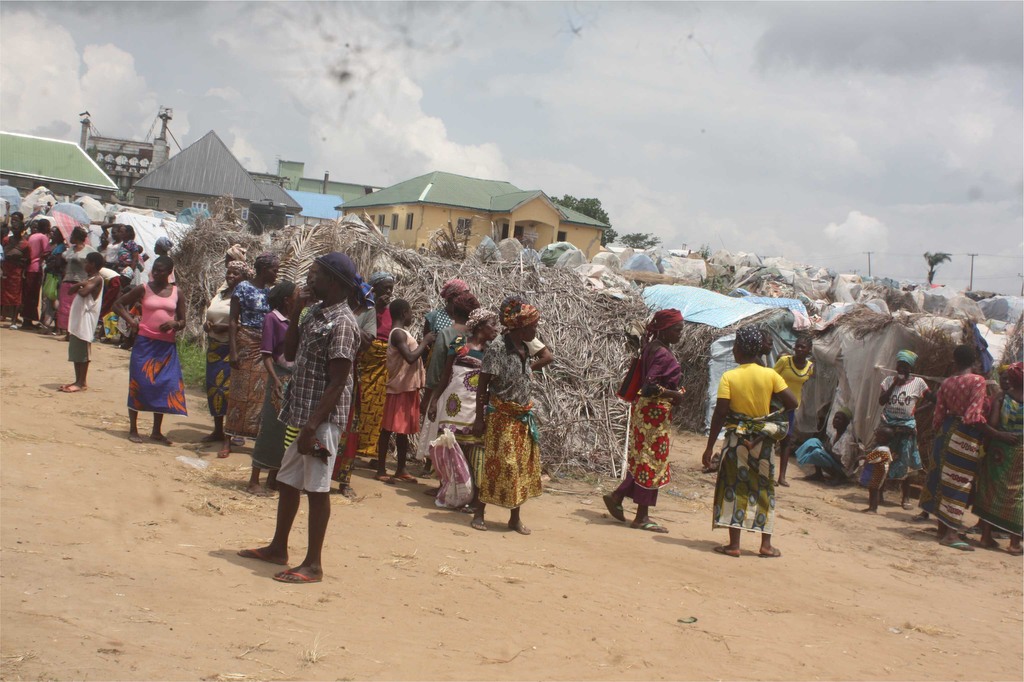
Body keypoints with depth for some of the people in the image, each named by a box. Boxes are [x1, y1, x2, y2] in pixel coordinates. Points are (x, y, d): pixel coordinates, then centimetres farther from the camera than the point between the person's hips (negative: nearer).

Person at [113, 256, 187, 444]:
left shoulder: (177, 294, 7)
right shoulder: (143, 289, 1)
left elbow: (182, 322, 12)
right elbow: (118, 304, 9)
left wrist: (174, 324, -10)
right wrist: (131, 321, -5)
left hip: (167, 346, 2)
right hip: (144, 343, -2)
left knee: (164, 386, 3)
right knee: (139, 384, -2)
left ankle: (156, 431, 14)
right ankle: (133, 429, 8)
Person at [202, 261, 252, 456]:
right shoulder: (219, 294, 16)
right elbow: (208, 315, 23)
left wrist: (228, 327, -22)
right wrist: (206, 324, 1)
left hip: (231, 350, -7)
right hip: (214, 348, 7)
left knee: (227, 389, -11)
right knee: (213, 387, 11)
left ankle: (228, 440, -9)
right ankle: (218, 431, 26)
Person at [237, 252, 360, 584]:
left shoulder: (342, 323, -17)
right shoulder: (316, 313, 11)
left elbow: (337, 383, -20)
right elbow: (290, 352, 17)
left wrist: (313, 426, -23)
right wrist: (296, 312, 6)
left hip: (322, 419, -10)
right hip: (299, 413, 10)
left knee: (316, 488, -2)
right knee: (287, 481, 18)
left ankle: (313, 564, 7)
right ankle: (278, 548, 32)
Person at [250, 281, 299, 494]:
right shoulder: (272, 318, -7)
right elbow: (266, 354, -12)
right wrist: (275, 379, -23)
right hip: (281, 379, -6)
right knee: (271, 428, -4)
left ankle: (273, 477, 18)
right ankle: (254, 480, 3)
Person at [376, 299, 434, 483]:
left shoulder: (402, 332, 16)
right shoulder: (398, 333, -15)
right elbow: (411, 357, -26)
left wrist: (424, 347, 7)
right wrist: (425, 342, -14)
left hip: (409, 387, 10)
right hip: (399, 387, -10)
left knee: (404, 430, 13)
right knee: (389, 429, -4)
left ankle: (401, 469, 20)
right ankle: (381, 470, 0)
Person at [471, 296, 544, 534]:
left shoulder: (524, 350, 6)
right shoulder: (497, 349, -14)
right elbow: (482, 387, -12)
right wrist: (480, 418, -14)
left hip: (523, 418, 7)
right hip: (501, 417, -7)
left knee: (522, 466, 9)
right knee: (496, 465, -2)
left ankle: (515, 517, 19)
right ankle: (479, 513, 11)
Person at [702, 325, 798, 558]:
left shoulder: (729, 377, -9)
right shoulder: (770, 375, -4)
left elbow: (720, 413, -11)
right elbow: (792, 403, -7)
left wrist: (710, 446, -7)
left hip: (736, 439, -2)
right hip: (763, 441, 2)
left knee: (733, 488, 4)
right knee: (764, 490, 12)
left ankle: (734, 544, 2)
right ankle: (766, 545, 15)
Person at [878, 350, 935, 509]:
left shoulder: (918, 382, -1)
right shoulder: (889, 380, 3)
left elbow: (932, 398, 6)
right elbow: (881, 401, -7)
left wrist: (917, 406, -6)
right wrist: (894, 384, -12)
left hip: (906, 427, -1)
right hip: (888, 425, 1)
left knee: (904, 463, 2)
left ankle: (906, 497, 10)